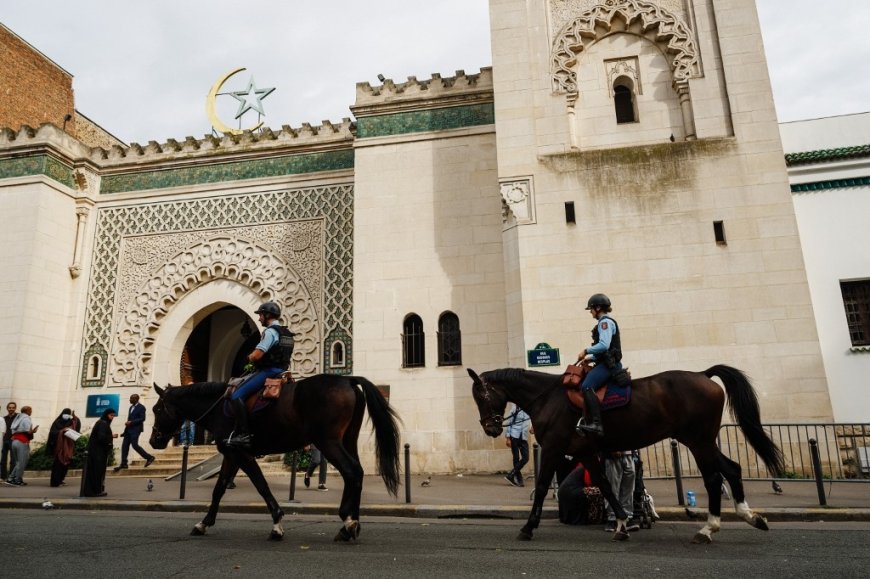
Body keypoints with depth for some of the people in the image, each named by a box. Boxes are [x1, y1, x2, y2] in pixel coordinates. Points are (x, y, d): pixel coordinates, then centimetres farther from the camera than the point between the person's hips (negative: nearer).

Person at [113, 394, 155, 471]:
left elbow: (142, 418, -17)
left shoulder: (141, 407, -10)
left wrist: (131, 422, -22)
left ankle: (149, 457, -3)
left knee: (134, 445, -12)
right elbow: (130, 418, 19)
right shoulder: (131, 407, 16)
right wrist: (125, 431, 15)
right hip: (129, 429, 8)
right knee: (125, 446, 4)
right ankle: (123, 464, 10)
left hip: (136, 429, -8)